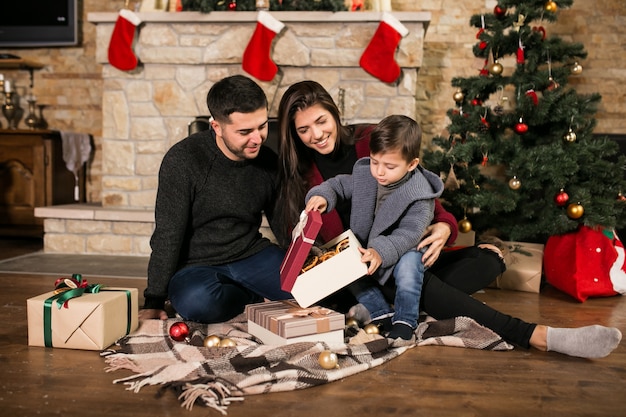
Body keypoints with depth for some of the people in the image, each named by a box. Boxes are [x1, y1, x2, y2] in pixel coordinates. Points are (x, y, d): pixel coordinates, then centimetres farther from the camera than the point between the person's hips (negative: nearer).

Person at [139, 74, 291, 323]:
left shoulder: (268, 161, -1)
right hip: (197, 266, -2)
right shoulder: (184, 160, -15)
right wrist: (154, 303, -13)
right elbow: (168, 236, -14)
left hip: (253, 256, 3)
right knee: (197, 301, -36)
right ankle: (253, 297, -4)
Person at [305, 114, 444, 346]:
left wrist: (382, 252, -46)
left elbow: (409, 233, -30)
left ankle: (405, 322, -17)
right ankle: (382, 314, -10)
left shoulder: (419, 195, -21)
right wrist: (322, 195, -17)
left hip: (403, 251, -5)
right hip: (364, 249, 5)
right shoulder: (363, 174, -6)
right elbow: (339, 185, 7)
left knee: (409, 263, -36)